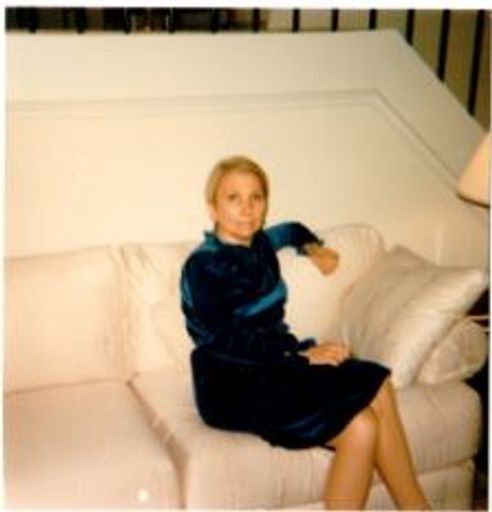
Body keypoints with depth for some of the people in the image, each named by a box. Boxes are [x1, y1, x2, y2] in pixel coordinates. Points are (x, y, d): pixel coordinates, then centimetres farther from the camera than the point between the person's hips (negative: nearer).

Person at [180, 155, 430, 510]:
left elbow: (290, 230, 37)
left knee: (376, 385, -16)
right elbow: (225, 341, -24)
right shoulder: (203, 266, -12)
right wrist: (301, 353, -25)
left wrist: (313, 248, 20)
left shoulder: (259, 245, 11)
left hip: (275, 364, 8)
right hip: (233, 387, -7)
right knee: (360, 427, -24)